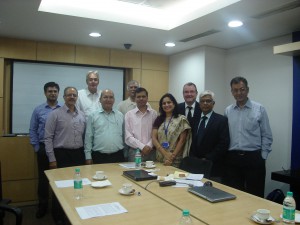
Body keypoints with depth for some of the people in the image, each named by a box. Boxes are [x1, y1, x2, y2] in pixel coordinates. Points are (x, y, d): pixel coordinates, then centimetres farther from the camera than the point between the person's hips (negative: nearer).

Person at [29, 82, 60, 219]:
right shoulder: (38, 110, 3)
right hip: (44, 148, 1)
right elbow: (32, 130, 5)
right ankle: (43, 205, 25)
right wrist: (37, 148, 0)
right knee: (43, 177, 10)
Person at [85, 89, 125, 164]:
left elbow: (125, 136, 11)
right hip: (99, 157, -2)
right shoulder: (93, 116, 3)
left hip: (118, 156, 2)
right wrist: (88, 157, -1)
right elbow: (88, 137, 2)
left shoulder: (120, 116, 9)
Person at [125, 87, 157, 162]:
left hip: (151, 151, 1)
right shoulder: (129, 114, 2)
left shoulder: (154, 113, 5)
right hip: (134, 151, -1)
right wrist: (142, 146, -11)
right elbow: (128, 136, -3)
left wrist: (149, 146, -12)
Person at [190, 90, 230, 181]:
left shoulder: (222, 120, -4)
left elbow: (224, 144, -11)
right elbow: (192, 141, 13)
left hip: (213, 167, -4)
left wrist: (207, 159, -13)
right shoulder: (195, 119, 12)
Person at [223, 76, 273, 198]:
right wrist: (225, 155, 5)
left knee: (255, 196, 6)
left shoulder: (259, 109, -3)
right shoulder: (228, 111, 6)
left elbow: (266, 136, -1)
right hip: (232, 158, 3)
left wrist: (262, 157, -4)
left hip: (253, 158, -2)